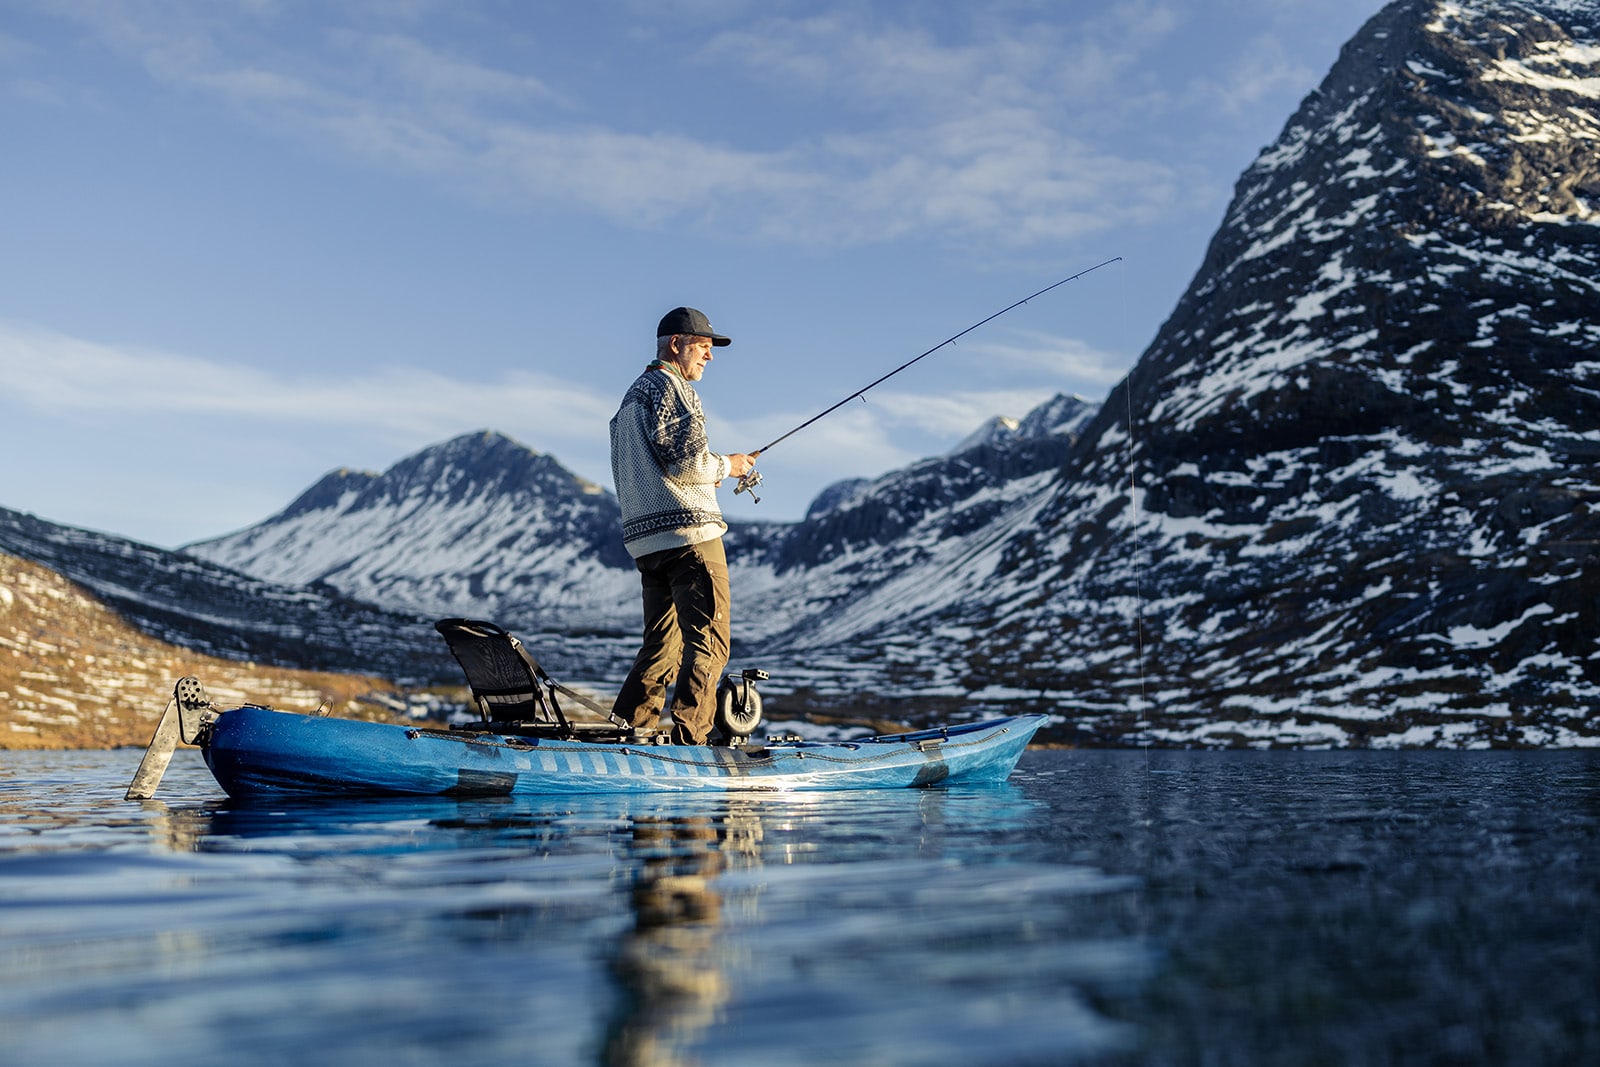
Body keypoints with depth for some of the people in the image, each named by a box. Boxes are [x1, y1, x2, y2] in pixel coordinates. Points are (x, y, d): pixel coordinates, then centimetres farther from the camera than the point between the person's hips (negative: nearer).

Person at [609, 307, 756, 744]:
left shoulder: (631, 397, 26)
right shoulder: (670, 386, -4)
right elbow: (687, 460, -16)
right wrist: (726, 465, 2)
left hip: (644, 537, 10)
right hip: (688, 529, -9)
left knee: (660, 647, 13)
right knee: (708, 642, -10)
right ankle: (688, 739, -18)